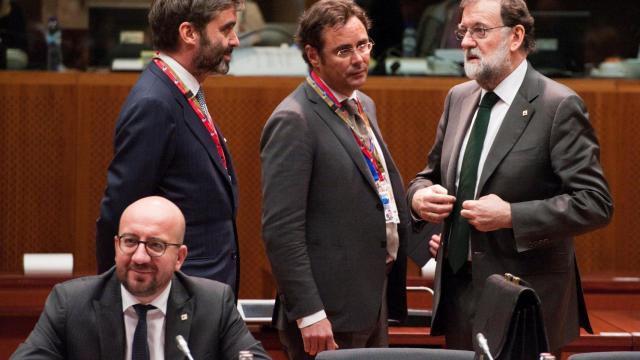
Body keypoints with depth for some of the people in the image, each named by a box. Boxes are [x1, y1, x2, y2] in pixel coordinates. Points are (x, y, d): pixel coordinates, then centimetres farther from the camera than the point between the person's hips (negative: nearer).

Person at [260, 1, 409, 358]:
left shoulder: (364, 106, 13)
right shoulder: (293, 122, -15)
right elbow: (281, 230, -19)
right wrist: (309, 314, -21)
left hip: (375, 301, 8)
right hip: (331, 315, -8)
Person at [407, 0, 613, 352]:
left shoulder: (559, 107, -11)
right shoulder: (458, 98, 10)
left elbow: (595, 203, -15)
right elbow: (431, 173, 22)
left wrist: (510, 216, -21)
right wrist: (420, 196, -2)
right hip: (458, 295, 6)